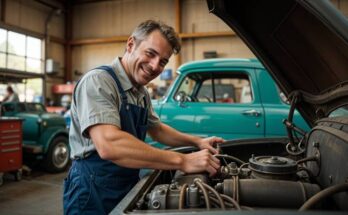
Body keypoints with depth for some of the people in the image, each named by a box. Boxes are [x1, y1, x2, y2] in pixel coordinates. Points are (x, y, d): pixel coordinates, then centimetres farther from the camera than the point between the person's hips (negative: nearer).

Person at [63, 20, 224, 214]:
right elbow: (108, 145, -34)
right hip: (94, 192, -8)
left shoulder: (142, 94, 6)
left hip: (129, 187, 9)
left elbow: (157, 129, 21)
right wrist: (183, 161, -32)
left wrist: (196, 141, 6)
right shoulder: (98, 81, -21)